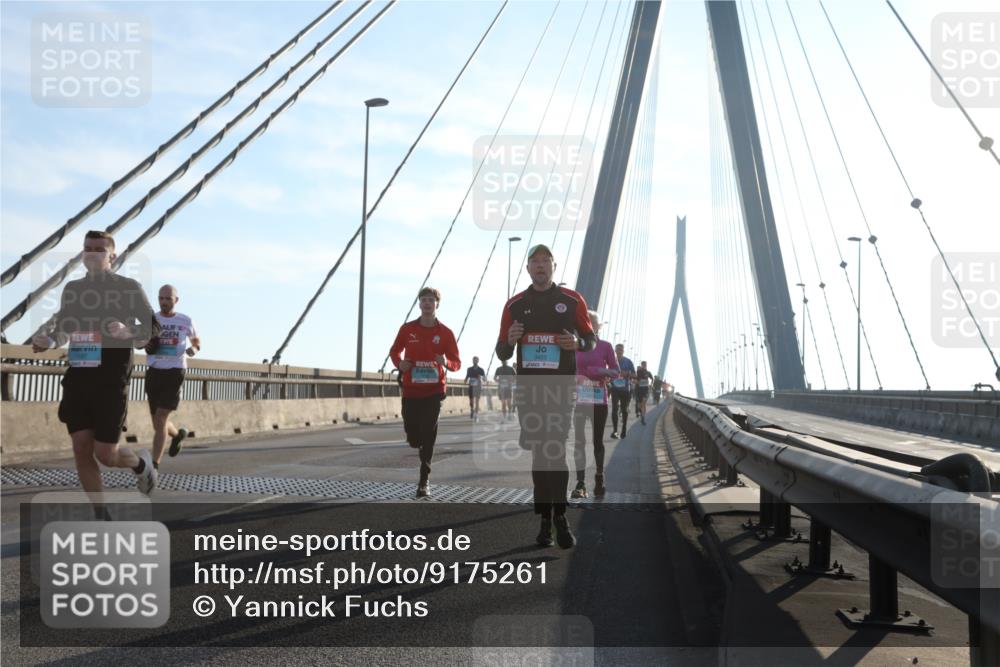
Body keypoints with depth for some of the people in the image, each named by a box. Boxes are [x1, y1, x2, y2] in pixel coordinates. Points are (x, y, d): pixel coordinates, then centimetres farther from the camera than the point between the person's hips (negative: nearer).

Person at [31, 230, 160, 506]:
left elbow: (153, 328, -3)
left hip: (111, 383, -5)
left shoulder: (128, 287, -3)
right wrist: (47, 340, -3)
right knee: (82, 452, 1)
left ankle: (142, 463, 31)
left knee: (105, 455, -4)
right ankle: (102, 517, 14)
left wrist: (128, 332, -23)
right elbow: (62, 329, 19)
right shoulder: (72, 288, 11)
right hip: (77, 380, 5)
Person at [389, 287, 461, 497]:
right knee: (413, 438, 5)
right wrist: (399, 363, -6)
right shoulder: (407, 329, 2)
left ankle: (424, 480, -1)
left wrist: (446, 362, -22)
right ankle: (420, 444, 44)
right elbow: (394, 351, 16)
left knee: (428, 435, -8)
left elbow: (457, 363, 1)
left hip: (433, 391, -2)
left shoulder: (445, 333, -2)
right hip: (410, 391, 2)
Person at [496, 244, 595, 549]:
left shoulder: (572, 300, 4)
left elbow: (590, 338, 12)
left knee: (556, 451, -9)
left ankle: (559, 516, -3)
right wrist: (510, 340, -10)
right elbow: (502, 353, 13)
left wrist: (577, 343, -11)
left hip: (562, 386, -2)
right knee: (539, 452, 4)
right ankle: (546, 519, 9)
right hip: (528, 387, 2)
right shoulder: (514, 305, 9)